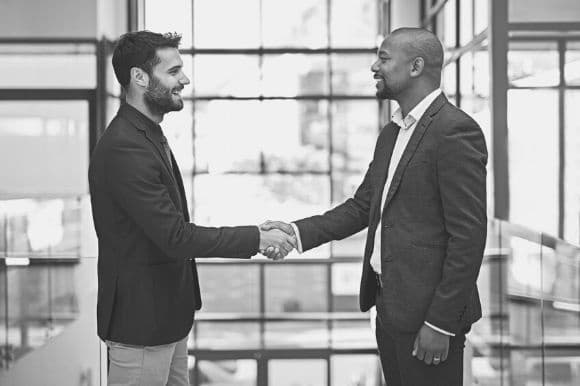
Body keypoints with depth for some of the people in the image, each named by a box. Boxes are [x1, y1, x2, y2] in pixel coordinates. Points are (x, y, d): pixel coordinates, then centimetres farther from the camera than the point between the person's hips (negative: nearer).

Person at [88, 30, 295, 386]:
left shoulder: (148, 135, 11)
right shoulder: (124, 148, -23)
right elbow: (176, 237, -25)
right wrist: (257, 239, -19)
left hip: (169, 315, 10)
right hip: (141, 320, -10)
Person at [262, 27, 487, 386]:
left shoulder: (456, 131, -16)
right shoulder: (392, 133, 13)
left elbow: (468, 236, -18)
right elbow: (362, 206, 15)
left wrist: (441, 323, -19)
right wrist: (299, 232, 1)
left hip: (428, 312, -8)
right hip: (389, 303, 8)